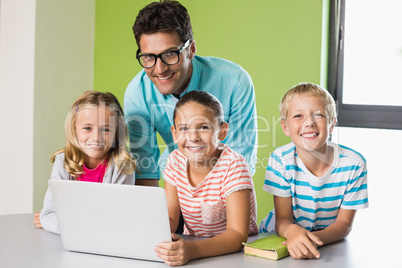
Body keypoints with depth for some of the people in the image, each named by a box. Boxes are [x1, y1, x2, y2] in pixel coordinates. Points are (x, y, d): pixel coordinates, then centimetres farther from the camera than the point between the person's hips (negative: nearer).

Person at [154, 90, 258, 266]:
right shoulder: (176, 161, -3)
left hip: (236, 252, -4)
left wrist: (193, 250, -40)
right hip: (190, 245, 4)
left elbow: (237, 234, -24)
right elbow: (169, 217, 0)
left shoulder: (233, 165, -18)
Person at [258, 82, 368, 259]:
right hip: (280, 236, 0)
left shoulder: (353, 163, -14)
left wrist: (315, 239, -31)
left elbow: (344, 223, -10)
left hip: (329, 240, 0)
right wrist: (292, 231, -37)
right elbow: (282, 219, -13)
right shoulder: (280, 160, -13)